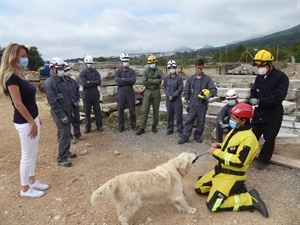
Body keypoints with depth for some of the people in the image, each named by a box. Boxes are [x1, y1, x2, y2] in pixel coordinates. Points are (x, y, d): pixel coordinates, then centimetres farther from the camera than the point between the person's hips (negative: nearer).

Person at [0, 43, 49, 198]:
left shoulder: (20, 75, 10)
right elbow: (18, 104, -21)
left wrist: (36, 119, 17)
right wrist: (32, 122, -17)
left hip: (32, 119, 9)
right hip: (24, 122, -9)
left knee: (33, 153, 18)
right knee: (27, 155, 3)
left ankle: (32, 182, 33)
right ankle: (25, 189, 20)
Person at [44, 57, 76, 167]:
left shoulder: (62, 79, 10)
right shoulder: (49, 83, -18)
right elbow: (53, 102, -21)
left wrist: (70, 111, 16)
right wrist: (62, 116, -21)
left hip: (66, 110, 8)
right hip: (59, 113, -8)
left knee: (64, 133, 18)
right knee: (65, 135, -7)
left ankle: (66, 151, 32)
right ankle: (61, 158, 4)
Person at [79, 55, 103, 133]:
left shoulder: (95, 72, 5)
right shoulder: (82, 73, -3)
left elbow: (99, 82, -9)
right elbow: (84, 84, -17)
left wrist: (90, 82, -14)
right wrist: (94, 83, -11)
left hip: (95, 94, 2)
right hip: (86, 94, -2)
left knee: (97, 110, 6)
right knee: (87, 111, 6)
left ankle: (99, 126, 17)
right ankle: (87, 127, 16)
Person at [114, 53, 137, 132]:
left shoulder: (132, 71, 6)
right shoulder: (117, 72, 5)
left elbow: (133, 80, -13)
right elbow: (118, 82, -12)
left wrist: (123, 79, -13)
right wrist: (128, 81, -10)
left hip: (130, 93, 0)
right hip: (121, 93, 0)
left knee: (132, 110, 7)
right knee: (120, 110, 4)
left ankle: (133, 125, 21)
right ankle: (121, 126, 17)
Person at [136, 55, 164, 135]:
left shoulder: (159, 71, -1)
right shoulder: (146, 71, 1)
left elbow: (160, 80, -18)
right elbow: (144, 82, -12)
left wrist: (149, 80, -14)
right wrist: (155, 81, -12)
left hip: (156, 92, 0)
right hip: (147, 92, 0)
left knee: (156, 110, 8)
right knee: (144, 110, -2)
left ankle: (154, 126, 24)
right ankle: (142, 128, 4)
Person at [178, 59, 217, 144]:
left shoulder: (207, 79, 0)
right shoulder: (190, 79, 6)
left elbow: (214, 89, -7)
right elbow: (186, 91, 7)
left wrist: (209, 95, -28)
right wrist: (186, 102, 2)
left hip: (202, 104, -1)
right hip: (192, 104, 1)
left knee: (201, 121, 9)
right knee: (189, 120, 1)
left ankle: (198, 136, 24)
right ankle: (185, 136, 6)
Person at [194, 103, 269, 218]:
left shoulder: (248, 138, -22)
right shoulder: (235, 130, 7)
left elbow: (239, 162, -29)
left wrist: (216, 152, -24)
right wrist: (218, 145, -1)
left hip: (232, 176, -9)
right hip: (219, 170, 9)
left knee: (213, 205, -15)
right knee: (199, 188, 10)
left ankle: (251, 199, -1)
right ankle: (233, 189, 14)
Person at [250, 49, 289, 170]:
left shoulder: (281, 77, -15)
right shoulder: (259, 77, 7)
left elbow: (278, 97, -24)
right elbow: (253, 91, 8)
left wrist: (259, 101, -24)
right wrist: (252, 98, -15)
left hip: (273, 114, -6)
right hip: (259, 112, 6)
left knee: (269, 138, 7)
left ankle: (263, 160, 23)